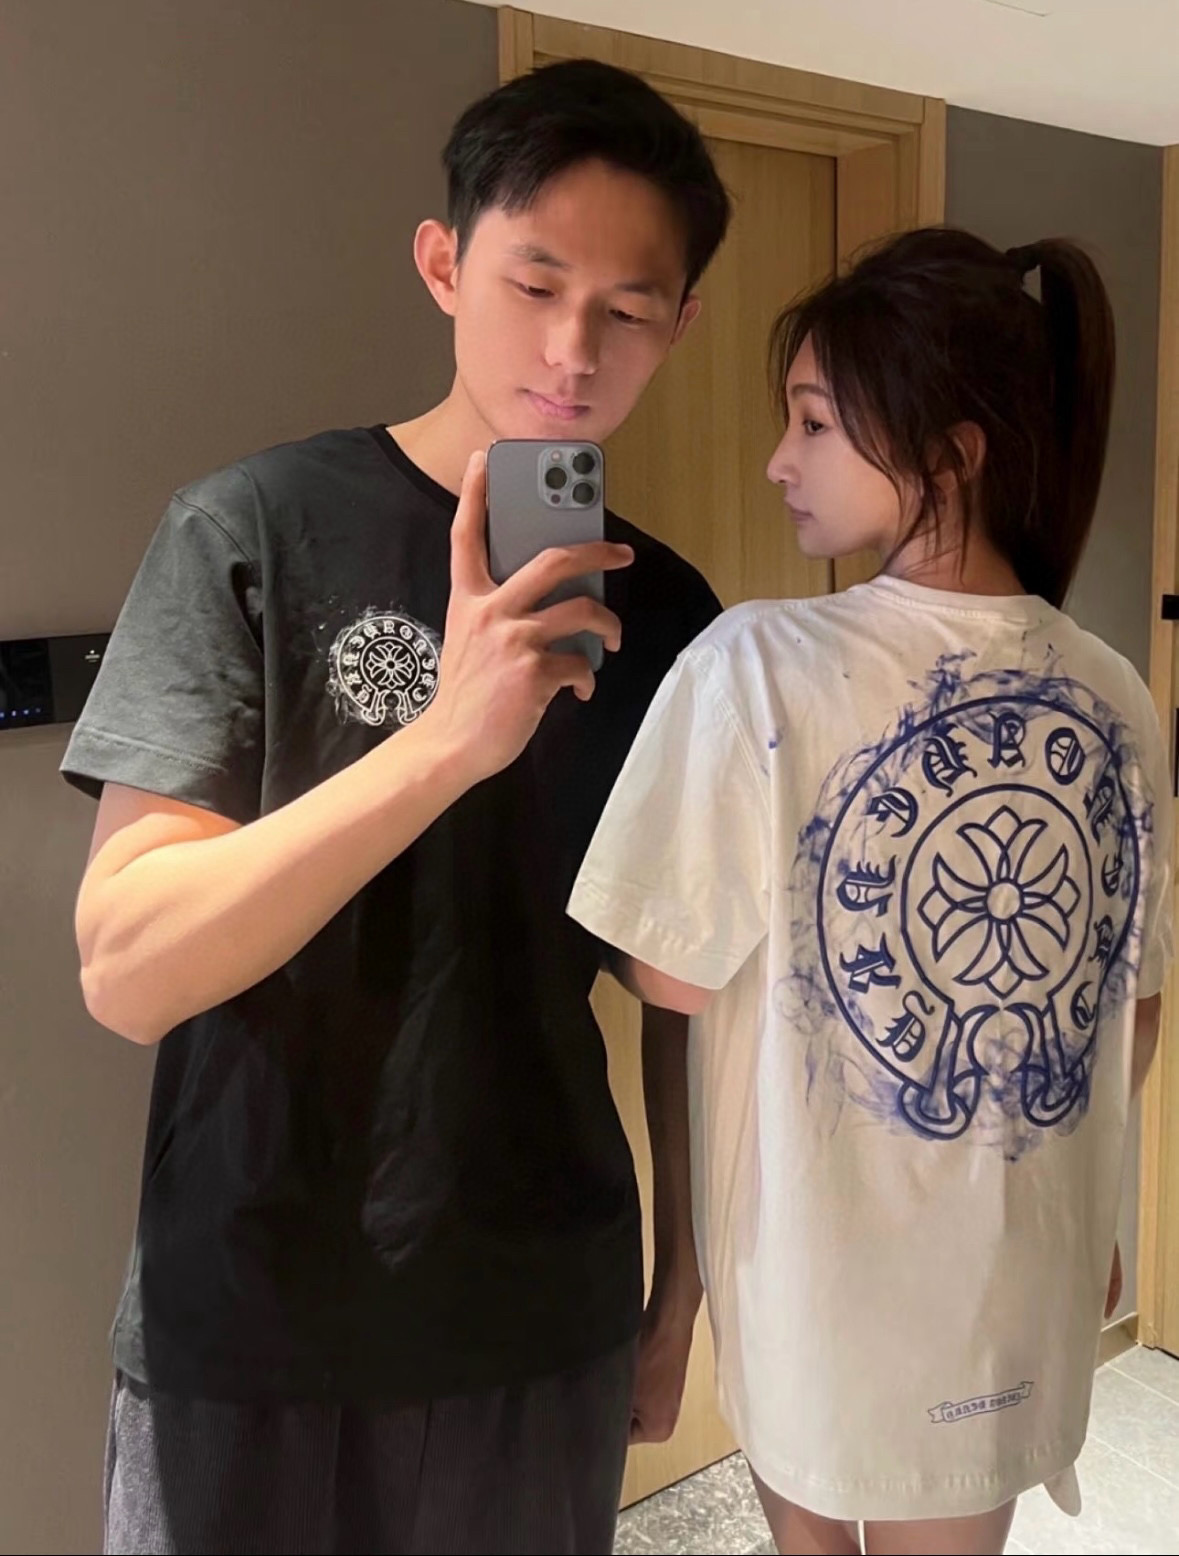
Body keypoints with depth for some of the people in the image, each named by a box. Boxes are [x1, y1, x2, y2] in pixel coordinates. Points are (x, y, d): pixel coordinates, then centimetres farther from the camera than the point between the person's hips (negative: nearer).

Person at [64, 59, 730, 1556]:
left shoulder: (661, 610, -1)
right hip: (251, 1333, -2)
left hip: (549, 1322, 3)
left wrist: (680, 1281, 9)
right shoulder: (255, 531, -12)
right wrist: (449, 738, -30)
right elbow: (123, 969, -19)